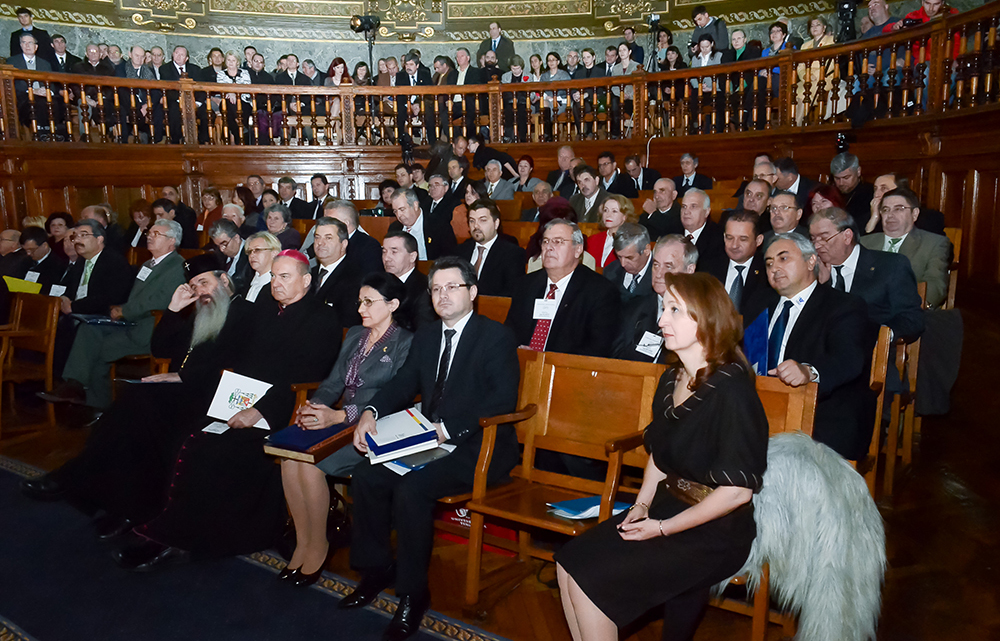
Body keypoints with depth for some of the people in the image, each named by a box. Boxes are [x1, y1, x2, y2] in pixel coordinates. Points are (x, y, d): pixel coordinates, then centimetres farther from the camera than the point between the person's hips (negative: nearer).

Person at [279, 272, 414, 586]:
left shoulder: (406, 343, -6)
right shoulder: (354, 336, 18)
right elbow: (333, 382, 15)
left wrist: (340, 416, -24)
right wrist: (314, 405, -9)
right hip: (339, 422, 7)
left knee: (311, 464, -25)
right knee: (289, 456, -19)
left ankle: (318, 545, -4)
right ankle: (302, 541, -4)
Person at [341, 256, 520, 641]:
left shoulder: (496, 336, -6)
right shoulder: (425, 337, 16)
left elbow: (504, 398, -17)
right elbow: (403, 384, 13)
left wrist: (448, 427, -22)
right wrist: (371, 411, -8)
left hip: (478, 447, -7)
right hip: (431, 440, 7)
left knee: (411, 488, -28)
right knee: (366, 476, -11)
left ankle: (412, 593, -10)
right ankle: (376, 569, 9)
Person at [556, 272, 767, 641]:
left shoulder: (732, 390, -21)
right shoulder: (672, 379, 6)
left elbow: (738, 490, -22)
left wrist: (663, 527, -17)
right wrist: (642, 506, 2)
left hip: (712, 532, -8)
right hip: (667, 508, 8)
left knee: (589, 579, -16)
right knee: (569, 562, -5)